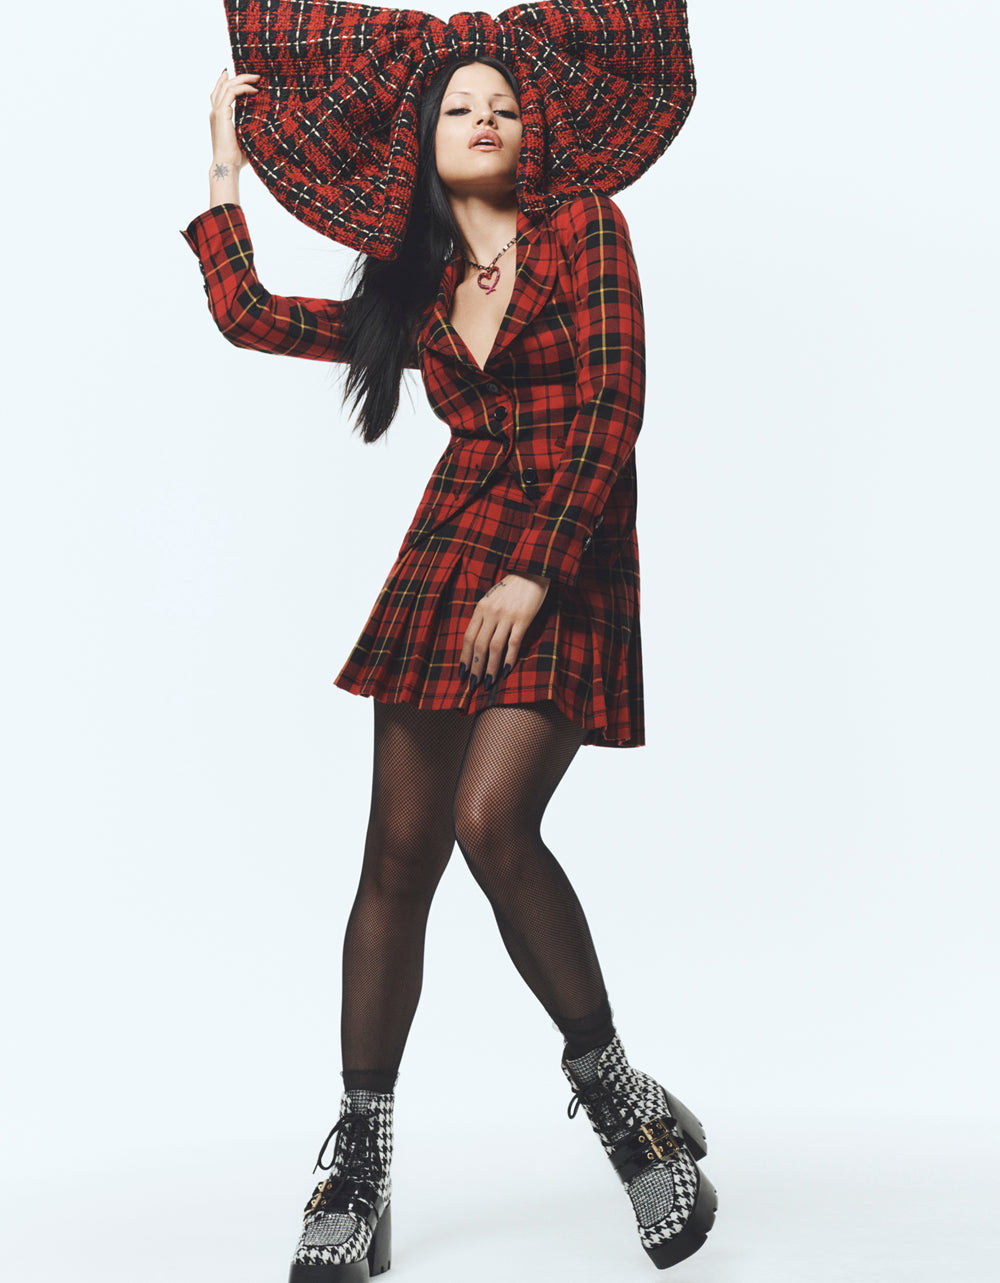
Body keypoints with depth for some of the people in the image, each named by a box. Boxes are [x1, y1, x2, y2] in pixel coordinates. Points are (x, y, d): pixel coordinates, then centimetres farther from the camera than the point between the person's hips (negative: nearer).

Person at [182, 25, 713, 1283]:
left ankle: (613, 1087, -1)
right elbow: (247, 315, 21)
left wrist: (535, 573, -14)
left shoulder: (584, 227, 5)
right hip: (447, 553, 4)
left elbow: (613, 401, -6)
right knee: (397, 850, -2)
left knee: (491, 824, -22)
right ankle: (359, 1164, 5)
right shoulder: (414, 295, 18)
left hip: (569, 565, -4)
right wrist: (226, 166, 26)